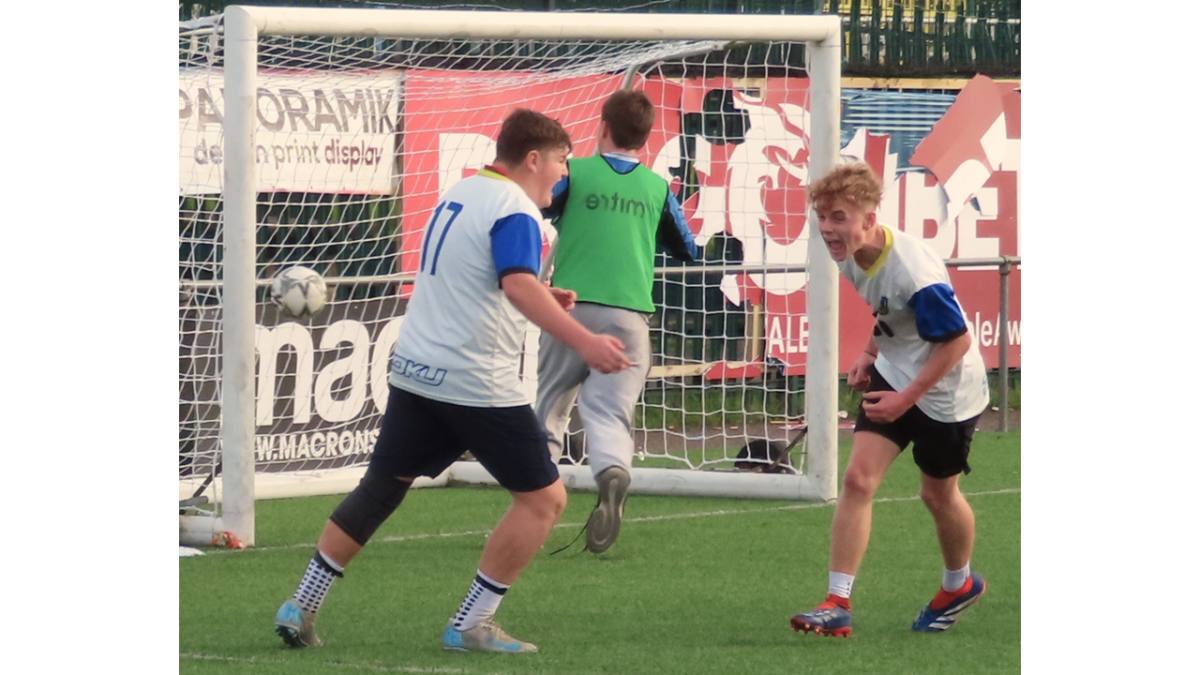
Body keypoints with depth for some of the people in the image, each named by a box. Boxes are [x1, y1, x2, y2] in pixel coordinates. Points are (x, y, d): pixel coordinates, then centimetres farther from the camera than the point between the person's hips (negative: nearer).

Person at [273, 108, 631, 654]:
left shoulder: (460, 194, 14)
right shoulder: (513, 209, -14)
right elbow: (518, 285, -31)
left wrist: (546, 299, 23)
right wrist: (583, 341, -40)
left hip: (414, 373, 9)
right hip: (475, 384, -9)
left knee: (382, 486, 19)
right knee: (543, 499, 1)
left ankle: (302, 608, 17)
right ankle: (471, 626, 0)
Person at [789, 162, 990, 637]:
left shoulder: (914, 273, -33)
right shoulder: (852, 257, -9)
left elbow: (957, 341, -25)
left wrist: (906, 399, -25)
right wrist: (870, 353, -1)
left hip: (944, 391, -6)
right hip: (893, 375, 6)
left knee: (938, 494, 13)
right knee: (858, 478, -9)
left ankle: (959, 583, 42)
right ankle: (837, 603, -9)